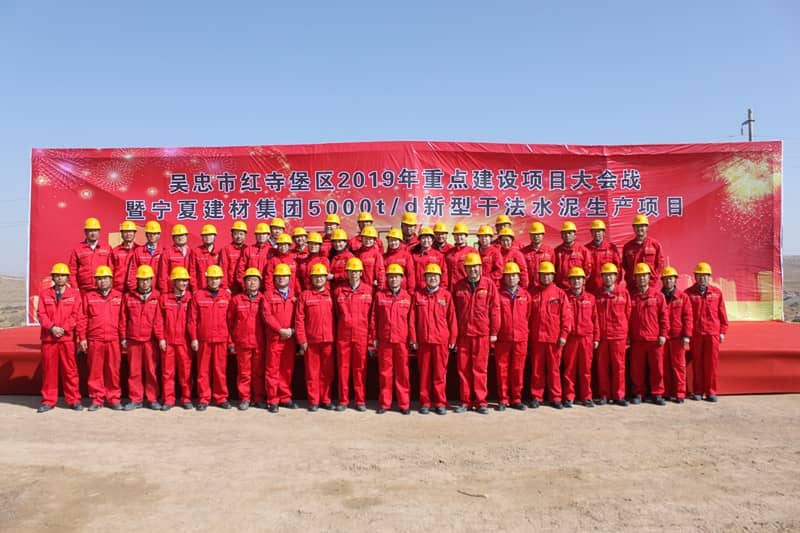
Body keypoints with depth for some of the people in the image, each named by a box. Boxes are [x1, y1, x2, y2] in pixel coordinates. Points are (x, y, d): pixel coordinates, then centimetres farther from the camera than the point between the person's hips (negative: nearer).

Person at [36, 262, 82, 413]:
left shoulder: (74, 294, 6)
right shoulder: (44, 294, 11)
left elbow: (76, 315, -1)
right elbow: (41, 314, 2)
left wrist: (63, 328, -14)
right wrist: (52, 327, -13)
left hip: (67, 337, -2)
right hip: (48, 338, 2)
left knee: (70, 369, 1)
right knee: (48, 370, 6)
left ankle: (74, 400, 7)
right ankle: (48, 400, 16)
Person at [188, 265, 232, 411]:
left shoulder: (227, 296, 6)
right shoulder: (198, 296, 3)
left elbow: (230, 319, 5)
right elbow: (192, 319, 2)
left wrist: (231, 340, 3)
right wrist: (193, 338, -3)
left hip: (221, 339, 0)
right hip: (203, 339, 0)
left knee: (220, 369, 5)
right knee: (203, 370, 5)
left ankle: (221, 398, 14)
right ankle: (203, 398, 15)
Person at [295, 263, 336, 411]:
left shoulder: (331, 295, 7)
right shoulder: (304, 295, 3)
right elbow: (299, 319, 0)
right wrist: (302, 340, -5)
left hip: (328, 340, 1)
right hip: (311, 341, -1)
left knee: (327, 372, 7)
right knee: (312, 371, 4)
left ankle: (326, 399, 18)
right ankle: (313, 401, 14)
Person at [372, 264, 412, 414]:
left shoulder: (407, 297, 5)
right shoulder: (380, 295, 6)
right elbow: (374, 318, 7)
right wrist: (375, 338, 3)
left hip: (402, 340, -1)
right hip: (384, 340, 1)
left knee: (402, 372, 3)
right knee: (384, 372, 6)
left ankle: (404, 404, 12)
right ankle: (384, 403, 16)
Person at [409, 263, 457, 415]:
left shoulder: (446, 295, 3)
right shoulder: (418, 295, 5)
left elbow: (452, 318, 3)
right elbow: (412, 318, 4)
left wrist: (453, 338, 1)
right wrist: (413, 338, 0)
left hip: (441, 340, -1)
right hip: (423, 340, 1)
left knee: (440, 373, 3)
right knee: (424, 372, 7)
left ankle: (440, 403, 13)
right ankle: (424, 402, 16)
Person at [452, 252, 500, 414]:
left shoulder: (489, 284, 1)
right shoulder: (458, 286, 6)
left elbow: (495, 309, 1)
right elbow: (453, 311, 8)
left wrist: (494, 332, -2)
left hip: (482, 333, -2)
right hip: (463, 334, 2)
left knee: (480, 368, 3)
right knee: (463, 369, 6)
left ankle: (480, 401, 12)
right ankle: (466, 401, 16)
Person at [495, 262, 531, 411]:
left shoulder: (526, 295, 8)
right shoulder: (498, 295, 2)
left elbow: (529, 316, 10)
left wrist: (526, 332, 6)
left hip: (521, 338, 1)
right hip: (502, 338, -1)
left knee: (518, 369, 6)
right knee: (502, 368, 3)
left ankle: (516, 399, 17)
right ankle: (503, 400, 12)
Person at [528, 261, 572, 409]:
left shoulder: (560, 294, 3)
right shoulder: (533, 294, 5)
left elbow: (566, 316, 0)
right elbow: (528, 316, 6)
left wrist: (564, 335, -6)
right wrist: (527, 335, 2)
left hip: (555, 338, -1)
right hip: (537, 338, 1)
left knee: (554, 368, 6)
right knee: (537, 369, 6)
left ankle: (555, 397, 15)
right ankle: (536, 397, 14)